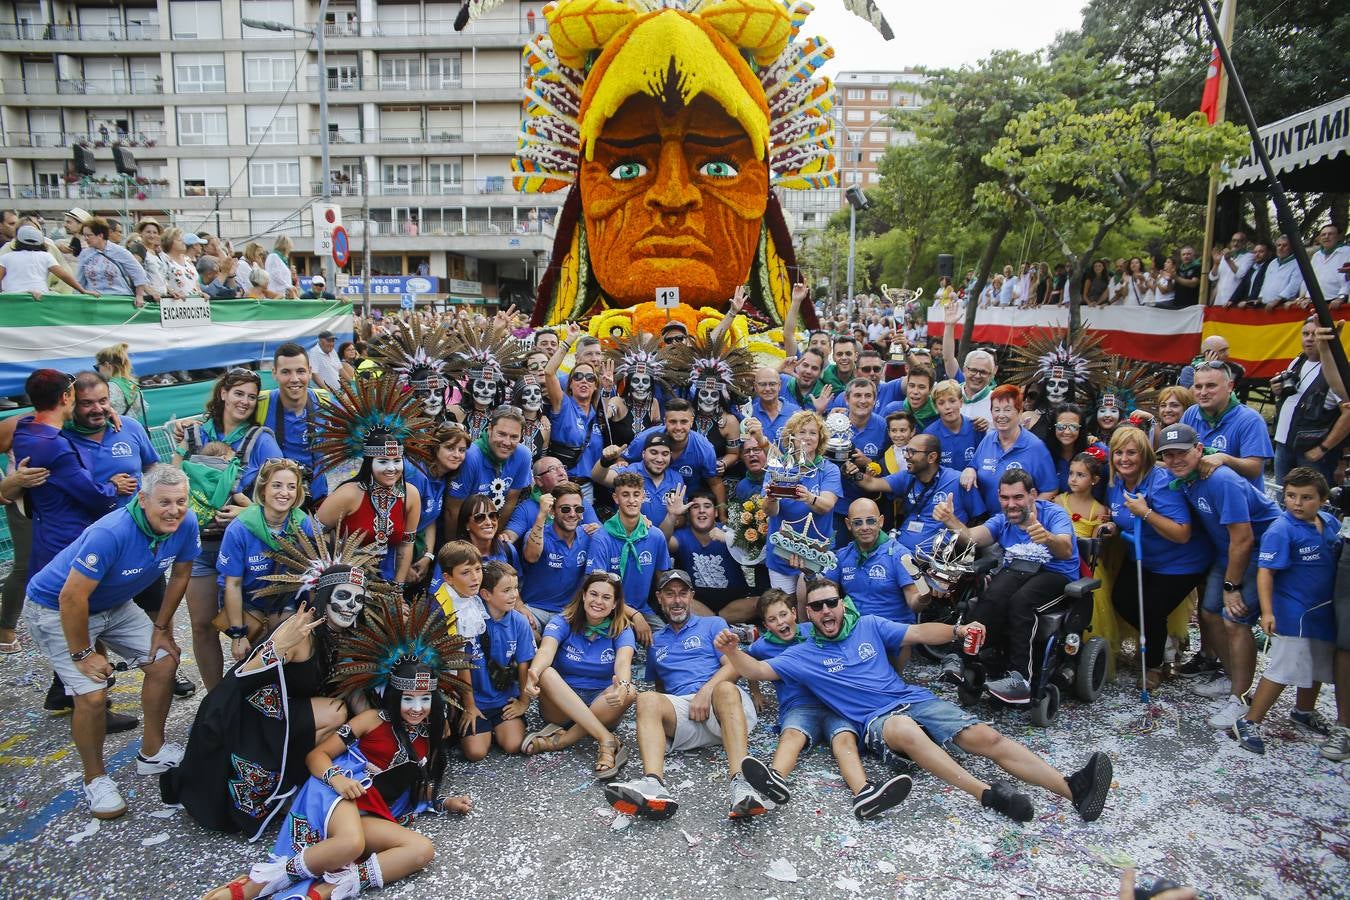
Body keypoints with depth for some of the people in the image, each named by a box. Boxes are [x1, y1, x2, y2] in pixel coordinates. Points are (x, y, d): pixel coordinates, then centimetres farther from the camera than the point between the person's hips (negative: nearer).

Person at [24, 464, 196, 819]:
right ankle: (95, 779, 9)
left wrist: (162, 627, 2)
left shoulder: (186, 525, -19)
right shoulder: (111, 534, -37)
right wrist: (83, 654, -20)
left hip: (114, 605, 7)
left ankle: (152, 752, 22)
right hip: (56, 608, -7)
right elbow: (72, 598, -31)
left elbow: (179, 575, -1)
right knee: (92, 694, -15)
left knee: (164, 661, 2)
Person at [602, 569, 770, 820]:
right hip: (681, 709, 2)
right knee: (647, 699, -30)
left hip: (721, 705, -2)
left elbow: (733, 667, 6)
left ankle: (741, 784, -56)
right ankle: (653, 785, -55)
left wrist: (706, 691, -12)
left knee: (725, 689, -38)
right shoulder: (655, 641, 31)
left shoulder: (712, 624, 20)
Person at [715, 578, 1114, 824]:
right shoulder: (804, 654, 8)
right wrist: (732, 650, -19)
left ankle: (1072, 788, -25)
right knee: (904, 728, -41)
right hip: (875, 720, -4)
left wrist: (957, 631, -10)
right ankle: (987, 794, -50)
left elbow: (918, 633, 10)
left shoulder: (868, 626, 14)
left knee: (986, 737, -16)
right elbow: (758, 671, 1)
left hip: (915, 699, 4)